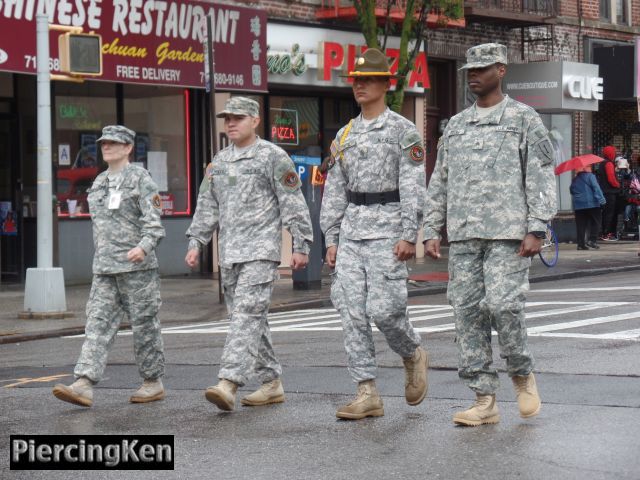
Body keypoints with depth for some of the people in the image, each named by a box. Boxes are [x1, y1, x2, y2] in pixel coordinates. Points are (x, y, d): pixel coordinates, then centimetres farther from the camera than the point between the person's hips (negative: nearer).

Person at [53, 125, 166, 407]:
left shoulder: (140, 178, -4)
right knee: (98, 324, -5)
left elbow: (153, 221, -13)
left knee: (144, 325, 2)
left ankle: (153, 383, 14)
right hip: (104, 268, 6)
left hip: (137, 266, -6)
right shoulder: (99, 183, 17)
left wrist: (144, 247, -27)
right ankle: (84, 386, -15)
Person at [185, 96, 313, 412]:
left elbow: (293, 204, -5)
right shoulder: (219, 161, 16)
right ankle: (271, 383, 18)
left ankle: (228, 383, -26)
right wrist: (195, 243, 10)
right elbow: (206, 206, 19)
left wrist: (301, 245, -8)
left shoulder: (273, 157, -3)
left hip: (261, 250, -7)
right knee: (251, 319, 10)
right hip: (229, 252, 7)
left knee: (247, 314, -16)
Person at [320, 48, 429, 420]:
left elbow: (414, 187, -8)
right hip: (351, 231, 6)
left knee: (383, 309, -13)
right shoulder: (345, 135, 16)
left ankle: (414, 356, 18)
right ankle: (368, 394, 2)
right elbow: (335, 191, 17)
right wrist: (331, 239, 11)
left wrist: (409, 236, -16)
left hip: (387, 231, -6)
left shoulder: (404, 131, -1)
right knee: (352, 313, -1)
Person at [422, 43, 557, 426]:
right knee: (468, 313, 0)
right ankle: (485, 401, 3)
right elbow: (440, 183, 18)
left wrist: (536, 229, -13)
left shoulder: (524, 119, 2)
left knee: (503, 304, -16)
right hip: (464, 236, 5)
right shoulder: (456, 125, 17)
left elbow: (542, 176, -4)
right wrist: (432, 231, 10)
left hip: (508, 233, -5)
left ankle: (523, 374, 10)